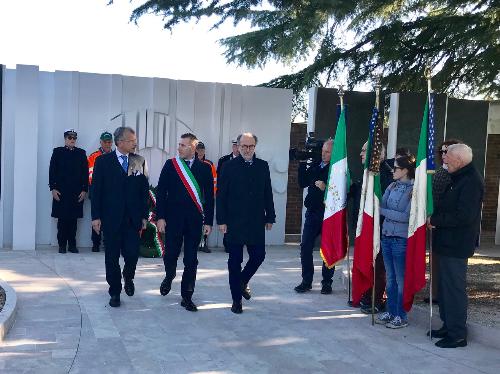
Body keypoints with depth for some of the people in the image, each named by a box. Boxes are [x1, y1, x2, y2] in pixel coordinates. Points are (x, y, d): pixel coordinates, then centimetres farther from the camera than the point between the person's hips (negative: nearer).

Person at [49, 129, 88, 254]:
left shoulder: (81, 153, 9)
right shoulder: (57, 152, 7)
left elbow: (85, 173, 6)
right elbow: (52, 171, 3)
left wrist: (84, 190, -1)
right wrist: (53, 188, -5)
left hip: (77, 192, 1)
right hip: (61, 192, -1)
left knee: (73, 219, 3)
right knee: (62, 219, 0)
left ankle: (72, 244, 9)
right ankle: (62, 245, 7)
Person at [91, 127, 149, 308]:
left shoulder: (139, 161, 5)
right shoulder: (103, 161, -1)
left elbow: (144, 190, 6)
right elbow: (96, 190, -2)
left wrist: (144, 216, 3)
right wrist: (96, 217, -6)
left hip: (133, 218, 1)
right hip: (111, 218, -1)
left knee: (132, 253, -3)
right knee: (112, 257, 6)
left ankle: (128, 278, 29)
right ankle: (115, 291, 21)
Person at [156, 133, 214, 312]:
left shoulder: (204, 168, 4)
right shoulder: (170, 165, 3)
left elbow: (209, 196, 5)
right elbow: (161, 192, 1)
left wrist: (208, 221, 1)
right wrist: (160, 217, -6)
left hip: (194, 220, 0)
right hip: (173, 218, 0)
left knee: (191, 260, 3)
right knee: (170, 254, 5)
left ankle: (187, 297, 14)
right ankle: (169, 276, 39)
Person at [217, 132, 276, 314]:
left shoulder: (263, 166, 8)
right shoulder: (229, 166, -2)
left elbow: (268, 194, 10)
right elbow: (221, 195, -3)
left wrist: (270, 217, 7)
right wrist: (222, 220, -8)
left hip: (256, 222, 3)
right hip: (234, 222, -3)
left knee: (258, 256, 3)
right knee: (235, 261, 4)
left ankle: (242, 282, 31)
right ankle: (236, 299, 15)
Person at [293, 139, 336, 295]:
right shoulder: (314, 165, 10)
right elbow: (302, 183, 9)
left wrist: (326, 188, -24)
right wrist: (303, 165, 3)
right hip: (312, 212, 5)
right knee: (305, 247, 3)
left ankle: (327, 282, 16)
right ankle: (306, 281, 12)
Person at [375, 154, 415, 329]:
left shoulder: (414, 189, -12)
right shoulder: (392, 186, 8)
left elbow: (406, 216, -17)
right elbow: (381, 204, 8)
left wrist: (382, 211, -13)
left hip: (401, 239, -6)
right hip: (387, 236, 6)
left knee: (401, 279, 4)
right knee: (390, 278, 15)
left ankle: (401, 316, 14)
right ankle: (390, 311, 26)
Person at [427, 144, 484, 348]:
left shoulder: (471, 182, -17)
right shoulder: (459, 179, 15)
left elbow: (464, 216, -24)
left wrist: (435, 220, -15)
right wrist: (435, 219, 6)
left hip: (457, 246, -10)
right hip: (449, 243, 10)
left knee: (454, 288, -5)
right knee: (446, 285, 16)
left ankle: (457, 335, 3)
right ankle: (448, 326, 27)